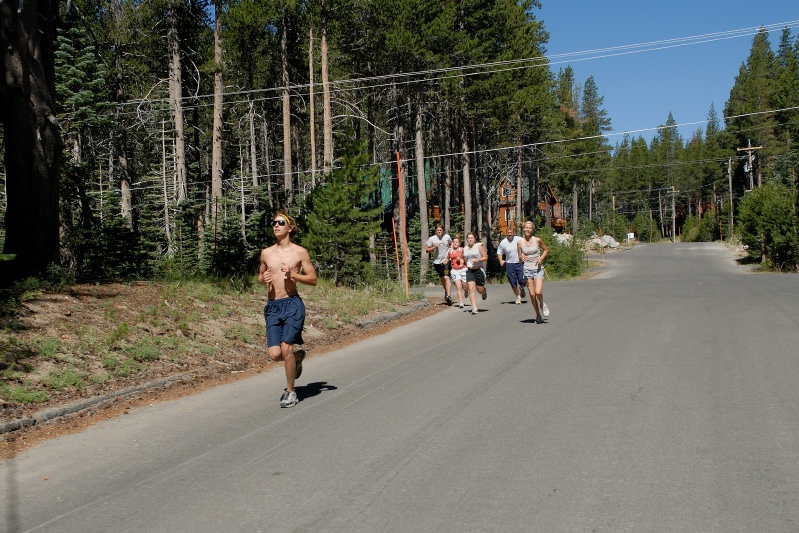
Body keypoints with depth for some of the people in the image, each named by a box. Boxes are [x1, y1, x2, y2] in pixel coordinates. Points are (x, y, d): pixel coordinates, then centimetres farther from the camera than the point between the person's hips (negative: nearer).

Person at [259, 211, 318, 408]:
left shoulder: (300, 252, 0)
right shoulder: (266, 253, 11)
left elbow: (313, 279, 2)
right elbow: (260, 276, 23)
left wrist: (293, 275, -14)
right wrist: (263, 279, -1)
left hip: (292, 304, -4)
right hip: (272, 306, 4)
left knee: (286, 348, -14)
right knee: (274, 354, -6)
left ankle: (290, 392, 6)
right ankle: (298, 357, 30)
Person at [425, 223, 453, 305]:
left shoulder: (447, 237, -4)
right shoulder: (432, 239, -5)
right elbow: (427, 250, 1)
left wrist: (449, 257, 1)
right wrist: (434, 247, -18)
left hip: (446, 260, -2)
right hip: (437, 261, 2)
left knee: (446, 277, -18)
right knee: (442, 278, 17)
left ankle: (448, 295, -21)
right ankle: (446, 291, 41)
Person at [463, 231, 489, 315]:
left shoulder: (479, 246, -2)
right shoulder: (464, 249, 11)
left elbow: (485, 257, -5)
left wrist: (477, 260, -19)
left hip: (479, 270, -3)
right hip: (469, 271, 3)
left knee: (480, 290, 5)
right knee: (471, 289, -12)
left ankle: (484, 292, 44)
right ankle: (474, 308, -14)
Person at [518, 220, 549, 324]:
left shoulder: (537, 240, -4)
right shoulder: (520, 242, 0)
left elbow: (546, 250, 11)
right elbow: (519, 257, 9)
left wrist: (541, 258, -6)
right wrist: (522, 258, -14)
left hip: (538, 269, -2)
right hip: (527, 270, 2)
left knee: (538, 292, -19)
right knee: (532, 295, 1)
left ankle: (542, 305, 15)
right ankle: (538, 315, 17)